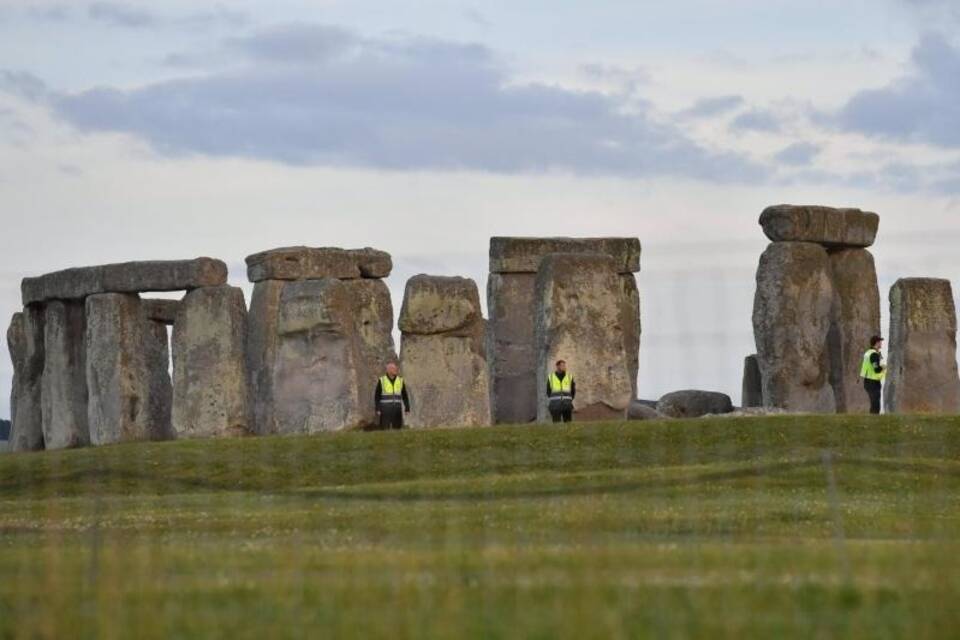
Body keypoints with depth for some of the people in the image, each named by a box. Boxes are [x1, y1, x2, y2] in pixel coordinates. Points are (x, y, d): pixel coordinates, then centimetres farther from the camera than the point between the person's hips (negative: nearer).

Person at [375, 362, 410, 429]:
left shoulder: (400, 380, 5)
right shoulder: (382, 380, -3)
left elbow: (405, 396, 10)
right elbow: (377, 396, 0)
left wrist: (407, 408, 3)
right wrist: (378, 410, -8)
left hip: (397, 410, 3)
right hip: (385, 410, -3)